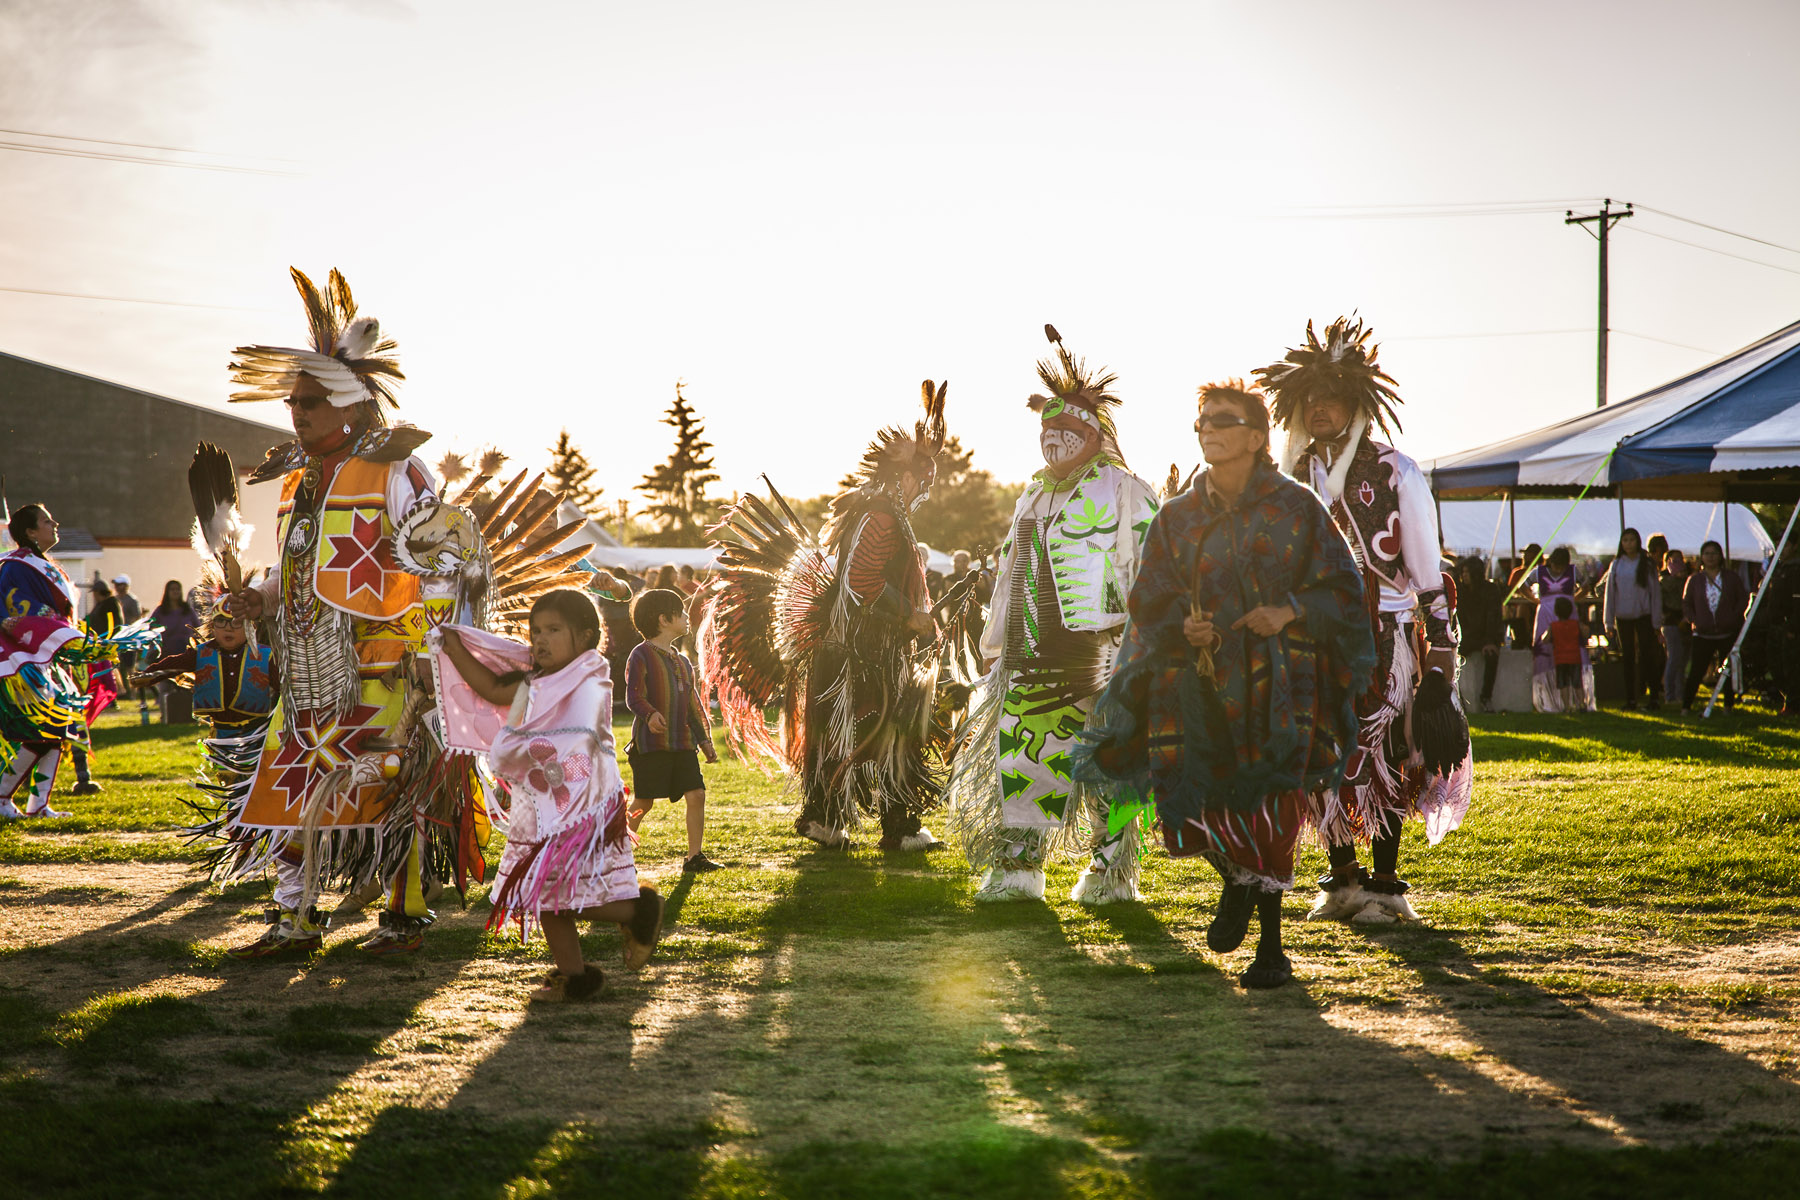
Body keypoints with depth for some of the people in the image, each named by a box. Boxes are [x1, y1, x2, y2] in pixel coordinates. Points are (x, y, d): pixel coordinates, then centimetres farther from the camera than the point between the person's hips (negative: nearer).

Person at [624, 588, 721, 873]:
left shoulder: (681, 660, 18)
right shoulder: (642, 655, -5)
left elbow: (693, 703, 22)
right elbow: (633, 696, -15)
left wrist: (704, 739, 19)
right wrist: (650, 714, -35)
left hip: (682, 743, 7)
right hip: (651, 742, -6)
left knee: (696, 794, -4)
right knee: (643, 802, -3)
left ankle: (694, 857, 2)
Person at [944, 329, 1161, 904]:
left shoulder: (1125, 493, 0)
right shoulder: (1033, 496, 22)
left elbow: (1150, 572, -5)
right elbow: (1012, 572, 26)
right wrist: (997, 647, 21)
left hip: (1102, 651, -6)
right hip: (1035, 656, 6)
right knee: (1023, 752, 3)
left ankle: (1112, 871, 6)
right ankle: (1017, 867, 10)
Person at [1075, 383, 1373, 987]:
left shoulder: (1296, 507, 2)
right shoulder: (1177, 516, 10)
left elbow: (1342, 588, 2)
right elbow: (1151, 598, 10)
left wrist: (1291, 613, -15)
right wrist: (1182, 626, -11)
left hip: (1276, 683, -2)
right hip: (1199, 679, 3)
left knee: (1268, 809, -8)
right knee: (1195, 798, -5)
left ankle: (1271, 942, 5)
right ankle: (1236, 884, 29)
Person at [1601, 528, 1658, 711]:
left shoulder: (1647, 564, -1)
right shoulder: (1616, 565, 6)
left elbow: (1655, 591, -1)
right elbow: (1610, 592, 8)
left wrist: (1656, 621, -5)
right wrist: (1608, 622, 4)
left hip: (1644, 617, -2)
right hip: (1623, 618, 3)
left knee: (1646, 657, -5)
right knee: (1628, 659, 5)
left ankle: (1653, 697, 0)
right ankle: (1630, 699, 8)